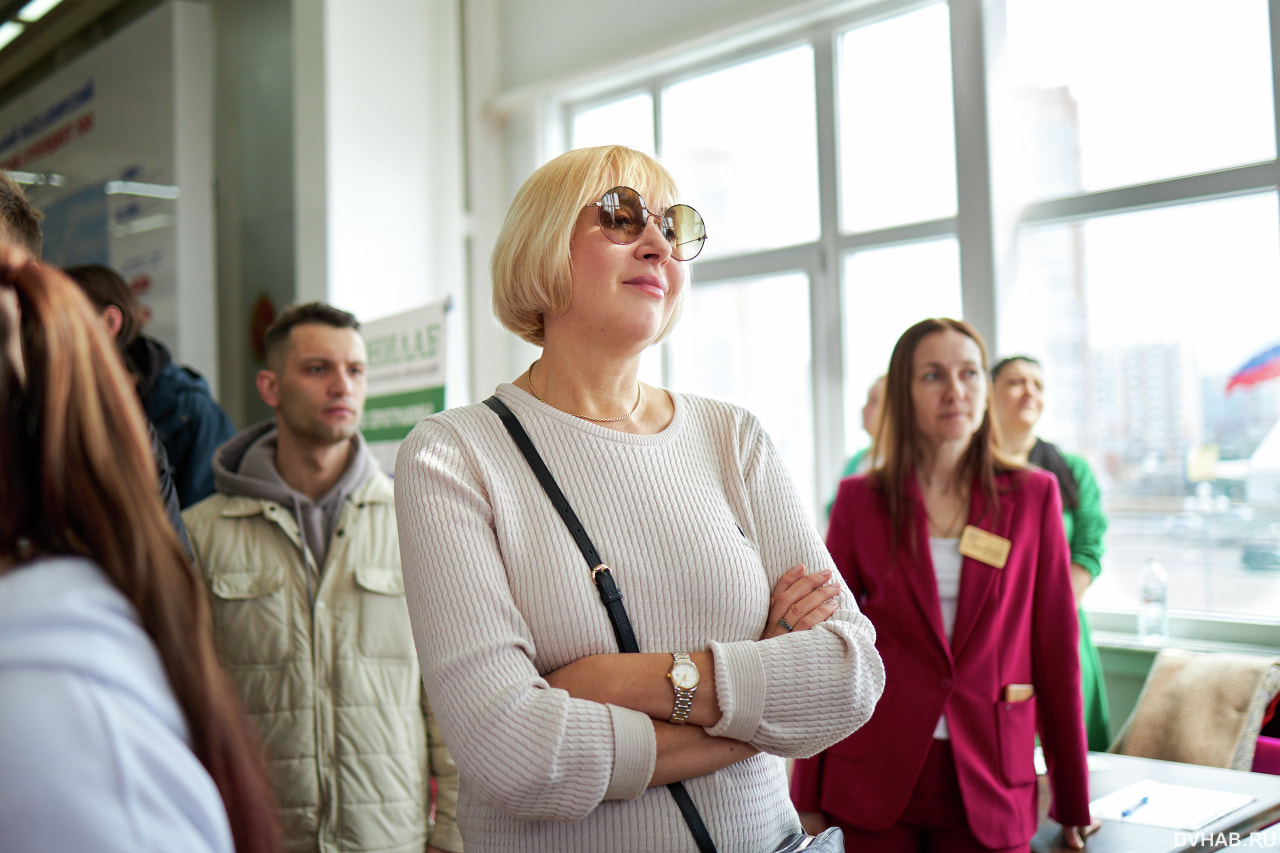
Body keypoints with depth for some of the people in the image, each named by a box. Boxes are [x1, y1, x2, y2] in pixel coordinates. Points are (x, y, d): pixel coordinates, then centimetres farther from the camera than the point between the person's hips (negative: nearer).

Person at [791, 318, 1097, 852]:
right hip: (874, 775, 0)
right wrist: (808, 799, 0)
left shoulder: (1033, 496, 2)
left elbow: (1055, 648, 3)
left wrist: (1072, 800, 5)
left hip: (990, 780, 1)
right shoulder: (860, 500, 0)